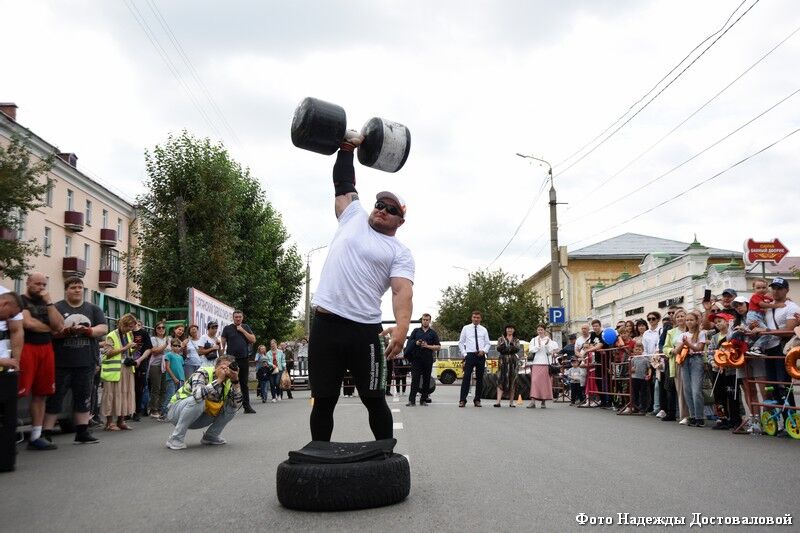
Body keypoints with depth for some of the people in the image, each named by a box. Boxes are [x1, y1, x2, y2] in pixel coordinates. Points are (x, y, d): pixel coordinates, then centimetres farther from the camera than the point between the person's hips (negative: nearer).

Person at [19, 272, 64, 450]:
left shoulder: (46, 303, 19)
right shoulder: (21, 300, 1)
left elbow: (59, 325, 6)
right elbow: (28, 323, -13)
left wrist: (49, 302, -1)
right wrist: (49, 328, 3)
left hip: (46, 349, 6)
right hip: (26, 348, -6)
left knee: (40, 394, 6)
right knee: (19, 393, -11)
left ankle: (36, 437, 11)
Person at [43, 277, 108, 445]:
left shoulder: (93, 309, 12)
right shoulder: (56, 308, 2)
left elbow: (104, 329, 3)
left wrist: (87, 331, -15)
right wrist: (65, 331, -24)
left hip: (86, 362, 3)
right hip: (61, 362, -3)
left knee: (83, 397, 7)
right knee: (55, 397, 0)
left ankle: (82, 432, 13)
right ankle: (46, 433, 7)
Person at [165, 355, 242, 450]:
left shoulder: (228, 382, -6)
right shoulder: (203, 373, -23)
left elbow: (237, 405, -17)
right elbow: (197, 394, -44)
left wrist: (236, 381, -24)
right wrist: (218, 380, -39)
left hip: (197, 418, 6)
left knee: (231, 407, -9)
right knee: (197, 400, -36)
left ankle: (210, 436, 7)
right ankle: (176, 438, -21)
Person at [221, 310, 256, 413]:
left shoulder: (246, 327, 12)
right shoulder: (227, 328, 3)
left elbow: (253, 340, 3)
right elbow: (223, 343, 2)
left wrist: (242, 330, -5)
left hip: (244, 359, 3)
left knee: (244, 384, 9)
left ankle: (247, 406, 13)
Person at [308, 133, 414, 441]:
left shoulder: (400, 252, 4)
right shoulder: (353, 218, 16)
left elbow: (402, 290, -12)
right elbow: (343, 184, 22)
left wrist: (402, 326, -28)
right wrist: (347, 147, 17)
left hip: (364, 329, -3)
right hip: (325, 323, 3)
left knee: (374, 400, 5)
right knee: (323, 400, 9)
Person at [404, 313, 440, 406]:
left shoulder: (433, 333, 11)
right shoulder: (416, 331, 14)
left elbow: (438, 346, 6)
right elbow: (409, 342, 13)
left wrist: (427, 346, -8)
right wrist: (416, 343, -7)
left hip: (428, 359, 1)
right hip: (416, 358, 0)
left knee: (426, 380, 2)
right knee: (415, 379, -8)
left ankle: (423, 399, 10)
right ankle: (412, 400, -10)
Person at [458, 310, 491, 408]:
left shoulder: (484, 330, 11)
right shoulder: (466, 328, 7)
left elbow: (488, 343, 12)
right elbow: (461, 342, 8)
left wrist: (484, 351, -7)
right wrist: (464, 354, -3)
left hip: (481, 355, 3)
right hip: (469, 355, -2)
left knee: (480, 378, 6)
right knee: (466, 377, -10)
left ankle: (477, 400, 15)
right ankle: (462, 400, -8)